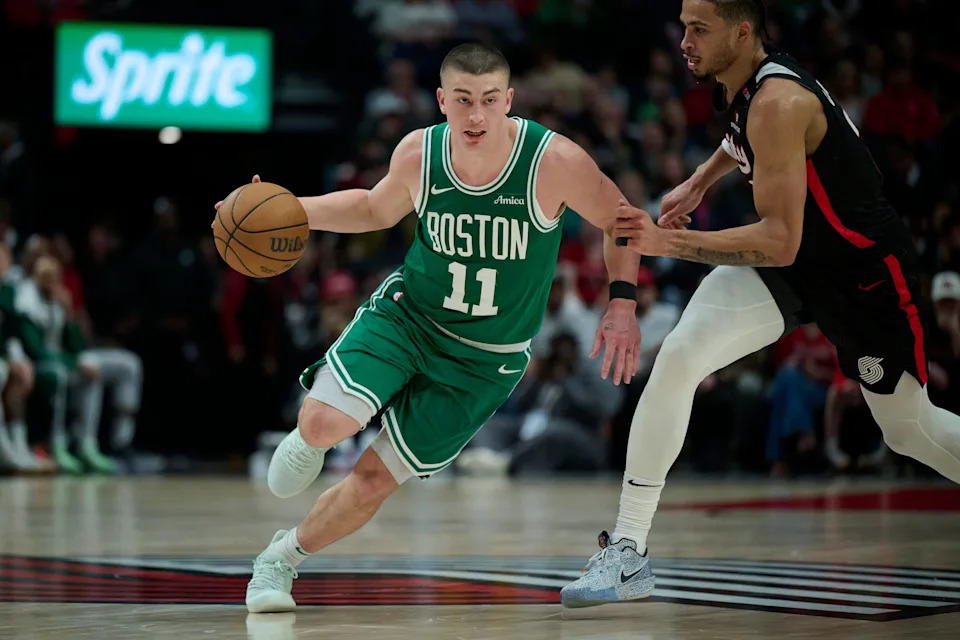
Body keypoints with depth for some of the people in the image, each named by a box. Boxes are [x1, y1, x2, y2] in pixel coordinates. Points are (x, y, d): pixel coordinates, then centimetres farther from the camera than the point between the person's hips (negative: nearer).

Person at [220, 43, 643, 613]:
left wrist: (623, 303, -15)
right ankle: (310, 439, 15)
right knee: (323, 423, -25)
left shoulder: (556, 162, -22)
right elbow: (376, 209, 11)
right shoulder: (418, 154, -12)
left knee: (373, 481, -1)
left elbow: (619, 220, -4)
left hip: (487, 361, -1)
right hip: (408, 312, 1)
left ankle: (283, 557, 27)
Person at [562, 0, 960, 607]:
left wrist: (668, 242, -40)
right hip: (790, 259, 7)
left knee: (911, 431, 7)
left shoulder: (778, 102, -30)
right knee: (678, 356, -14)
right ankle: (628, 550, -13)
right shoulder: (745, 84, -5)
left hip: (866, 271, -7)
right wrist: (698, 182, 15)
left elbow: (780, 241, -35)